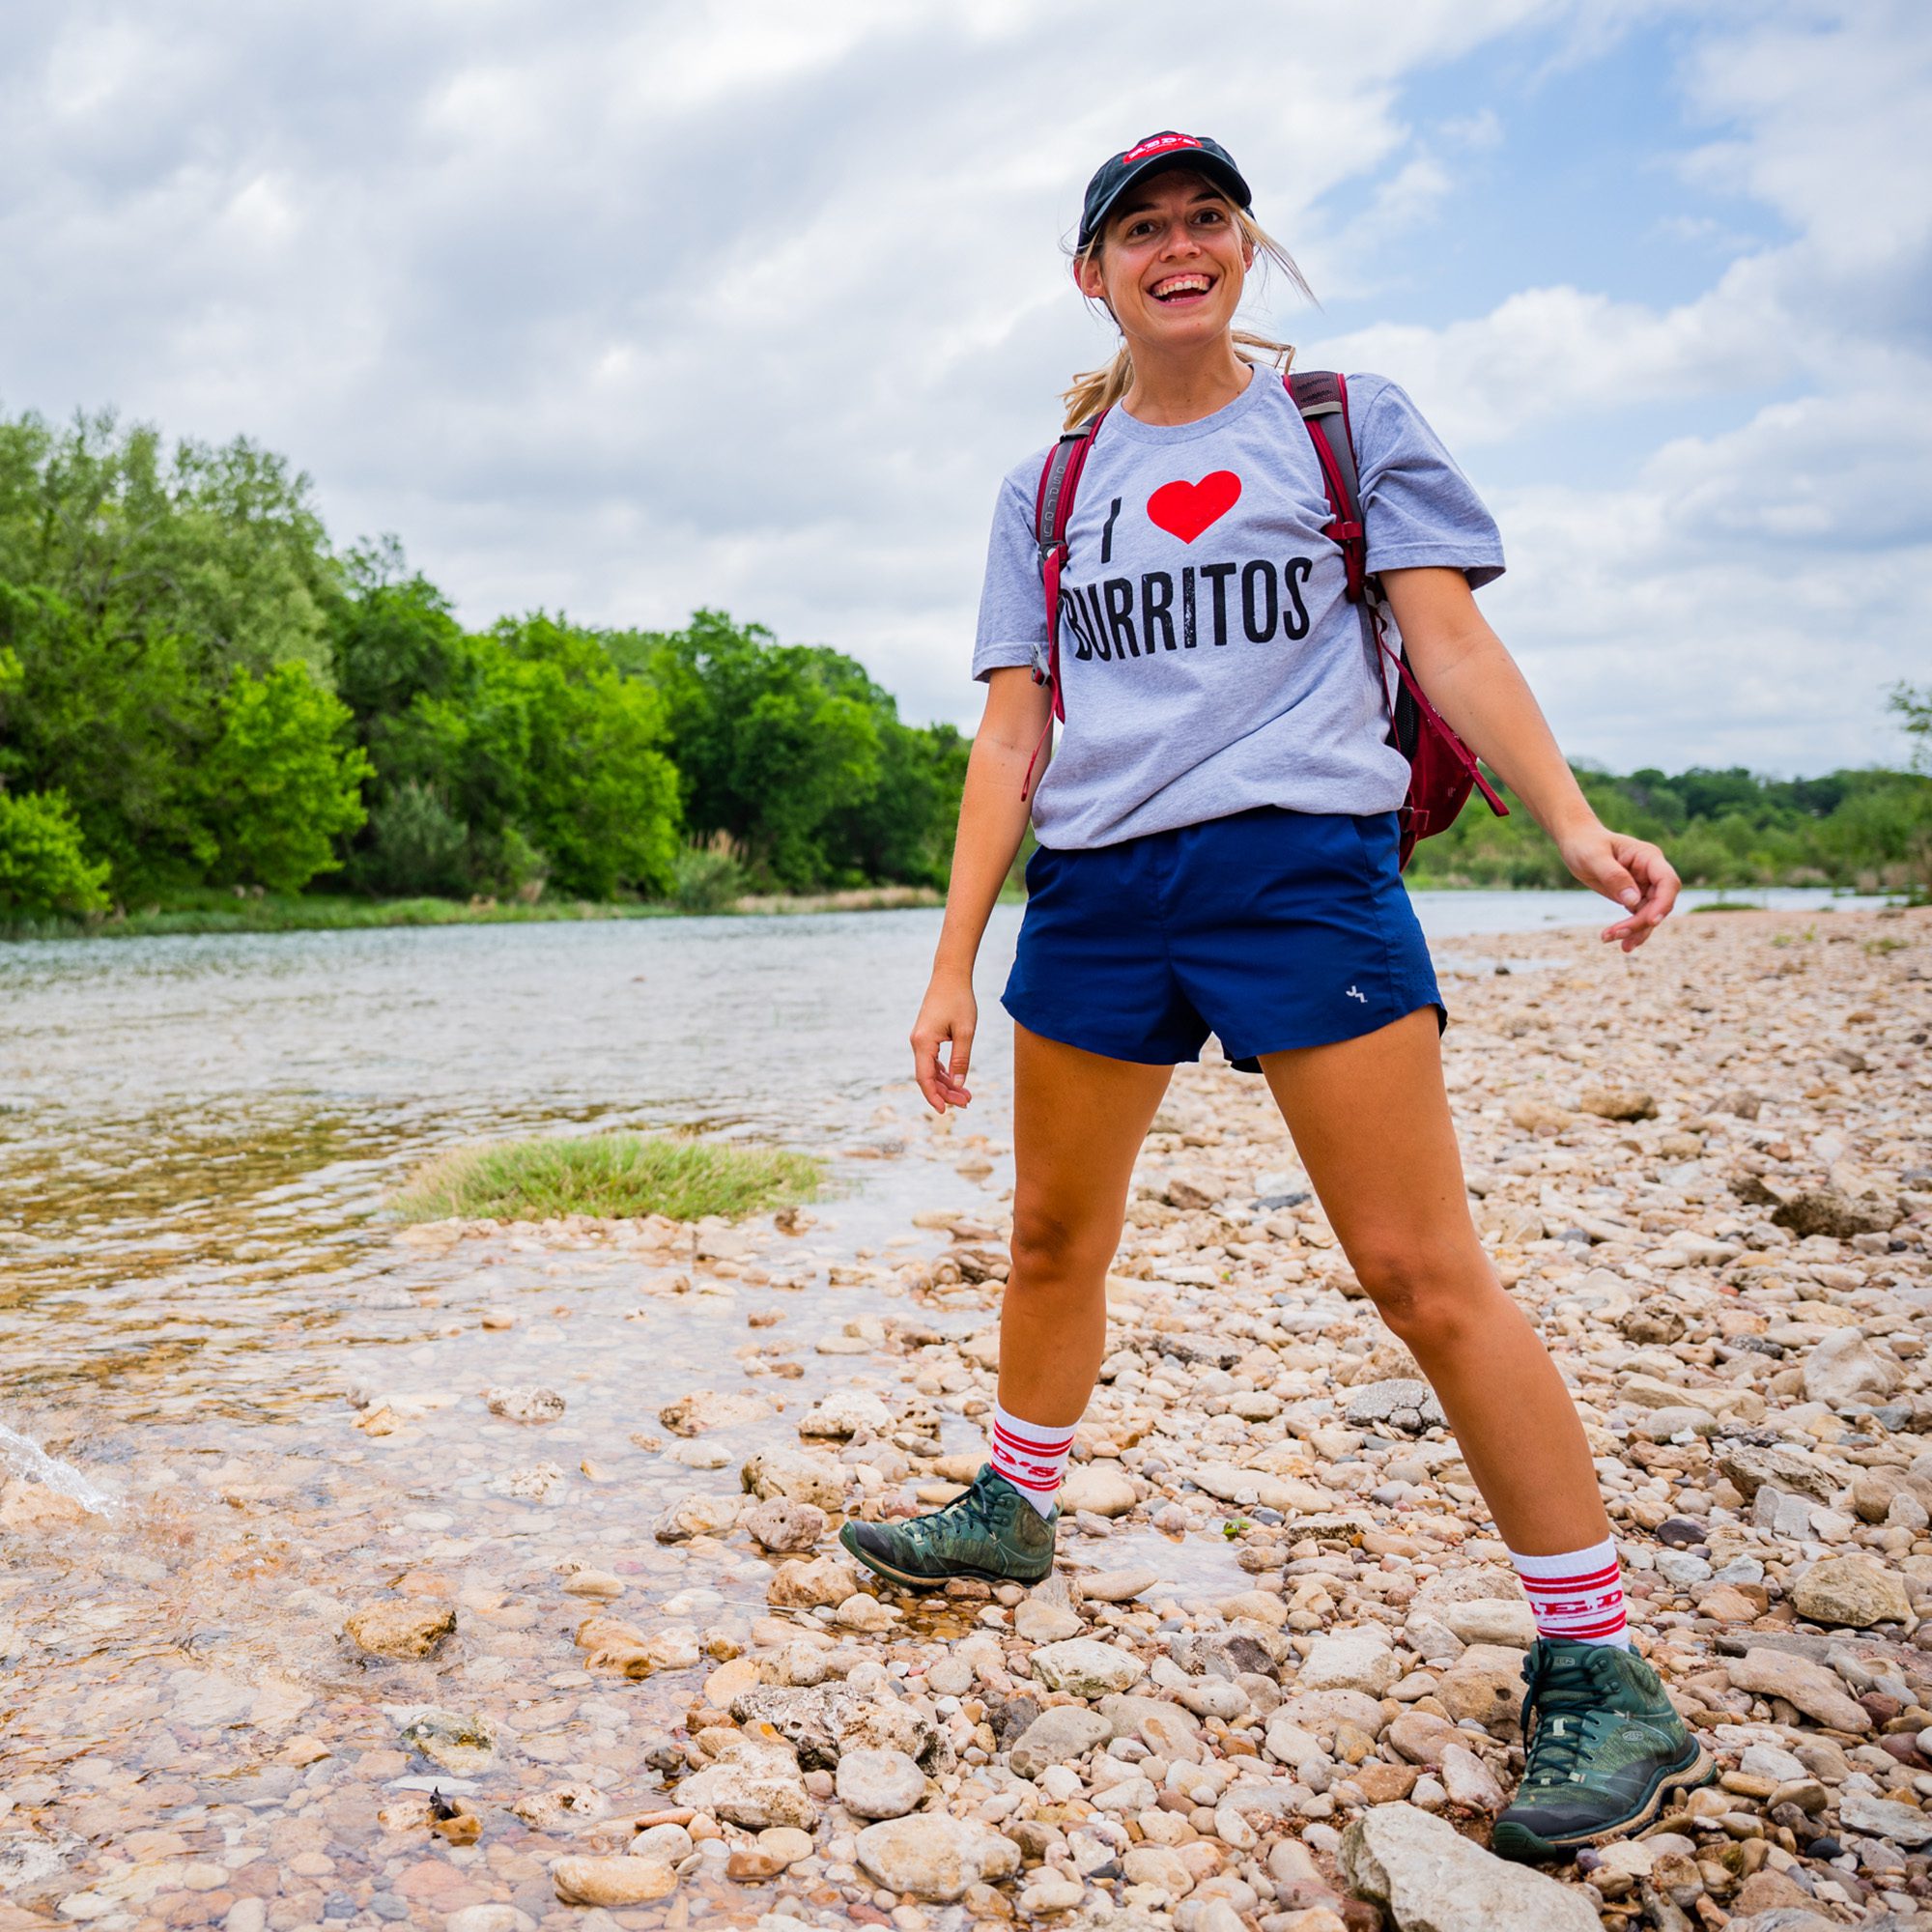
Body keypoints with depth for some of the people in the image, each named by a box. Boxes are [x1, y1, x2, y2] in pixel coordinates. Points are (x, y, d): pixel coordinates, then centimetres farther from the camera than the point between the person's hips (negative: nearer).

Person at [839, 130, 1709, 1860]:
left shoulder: (1348, 418, 9)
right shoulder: (1048, 489, 15)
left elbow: (1449, 636, 2)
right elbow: (1011, 734, 10)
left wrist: (1572, 820, -13)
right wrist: (954, 961, 3)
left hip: (1303, 862, -4)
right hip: (1096, 888, 4)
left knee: (1421, 1269, -8)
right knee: (1053, 1234, 13)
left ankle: (1603, 1675, 3)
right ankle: (1016, 1511, 37)